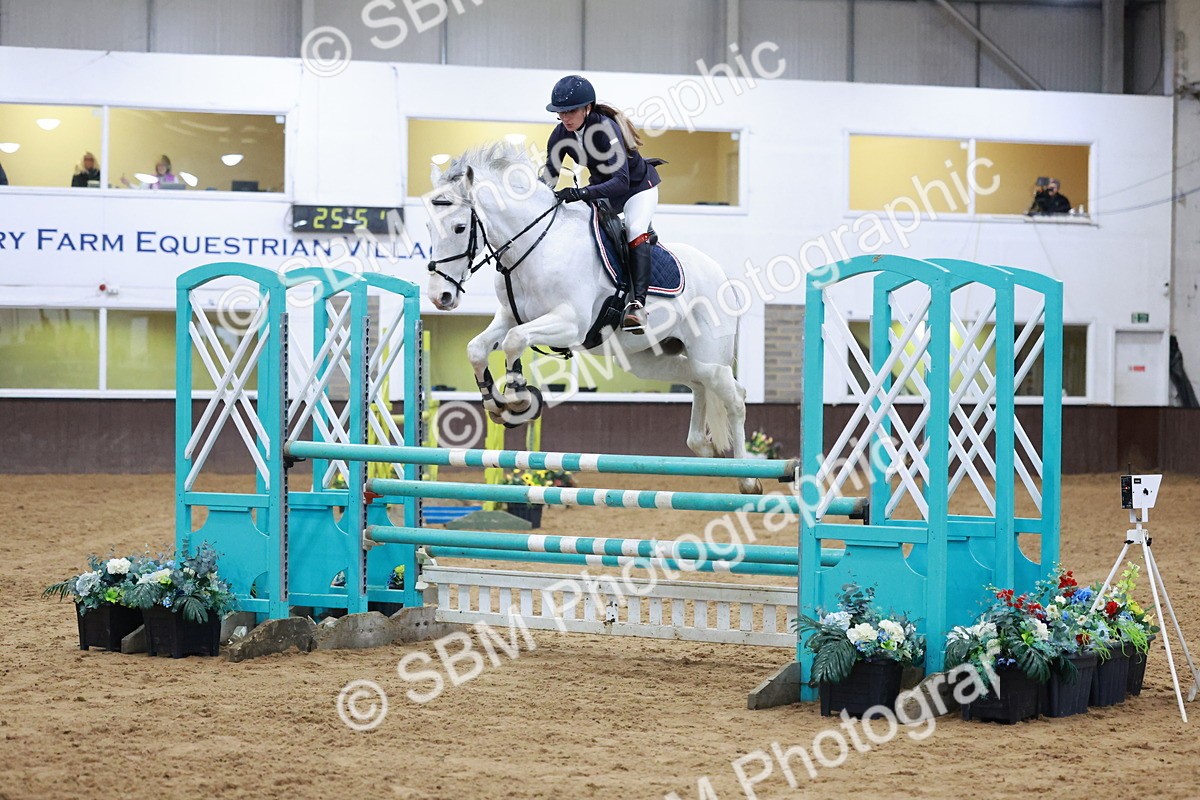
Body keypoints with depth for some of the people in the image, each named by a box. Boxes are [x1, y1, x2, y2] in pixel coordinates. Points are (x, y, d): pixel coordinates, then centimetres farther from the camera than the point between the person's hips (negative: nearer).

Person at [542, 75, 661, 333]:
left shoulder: (606, 128, -35)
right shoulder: (561, 135, -15)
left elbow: (620, 181, -44)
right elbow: (549, 176, -12)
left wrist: (581, 193, -57)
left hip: (638, 186, -8)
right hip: (602, 189, 8)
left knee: (635, 230, -31)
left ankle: (637, 304, -40)